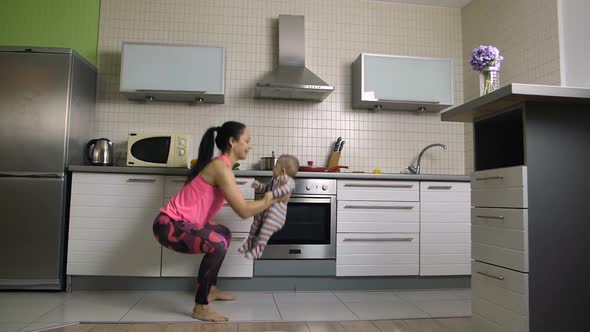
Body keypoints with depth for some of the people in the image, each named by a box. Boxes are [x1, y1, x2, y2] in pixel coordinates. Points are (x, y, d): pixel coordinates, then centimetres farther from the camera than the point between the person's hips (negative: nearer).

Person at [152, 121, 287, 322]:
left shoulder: (220, 165, 11)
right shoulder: (221, 167, -21)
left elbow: (238, 203, 15)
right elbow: (243, 211, -22)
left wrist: (264, 201, 12)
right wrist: (272, 200, -9)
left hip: (179, 223, 11)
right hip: (168, 225, -11)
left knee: (224, 234, 25)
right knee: (217, 244, -29)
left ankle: (211, 290, 34)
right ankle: (200, 308, -12)